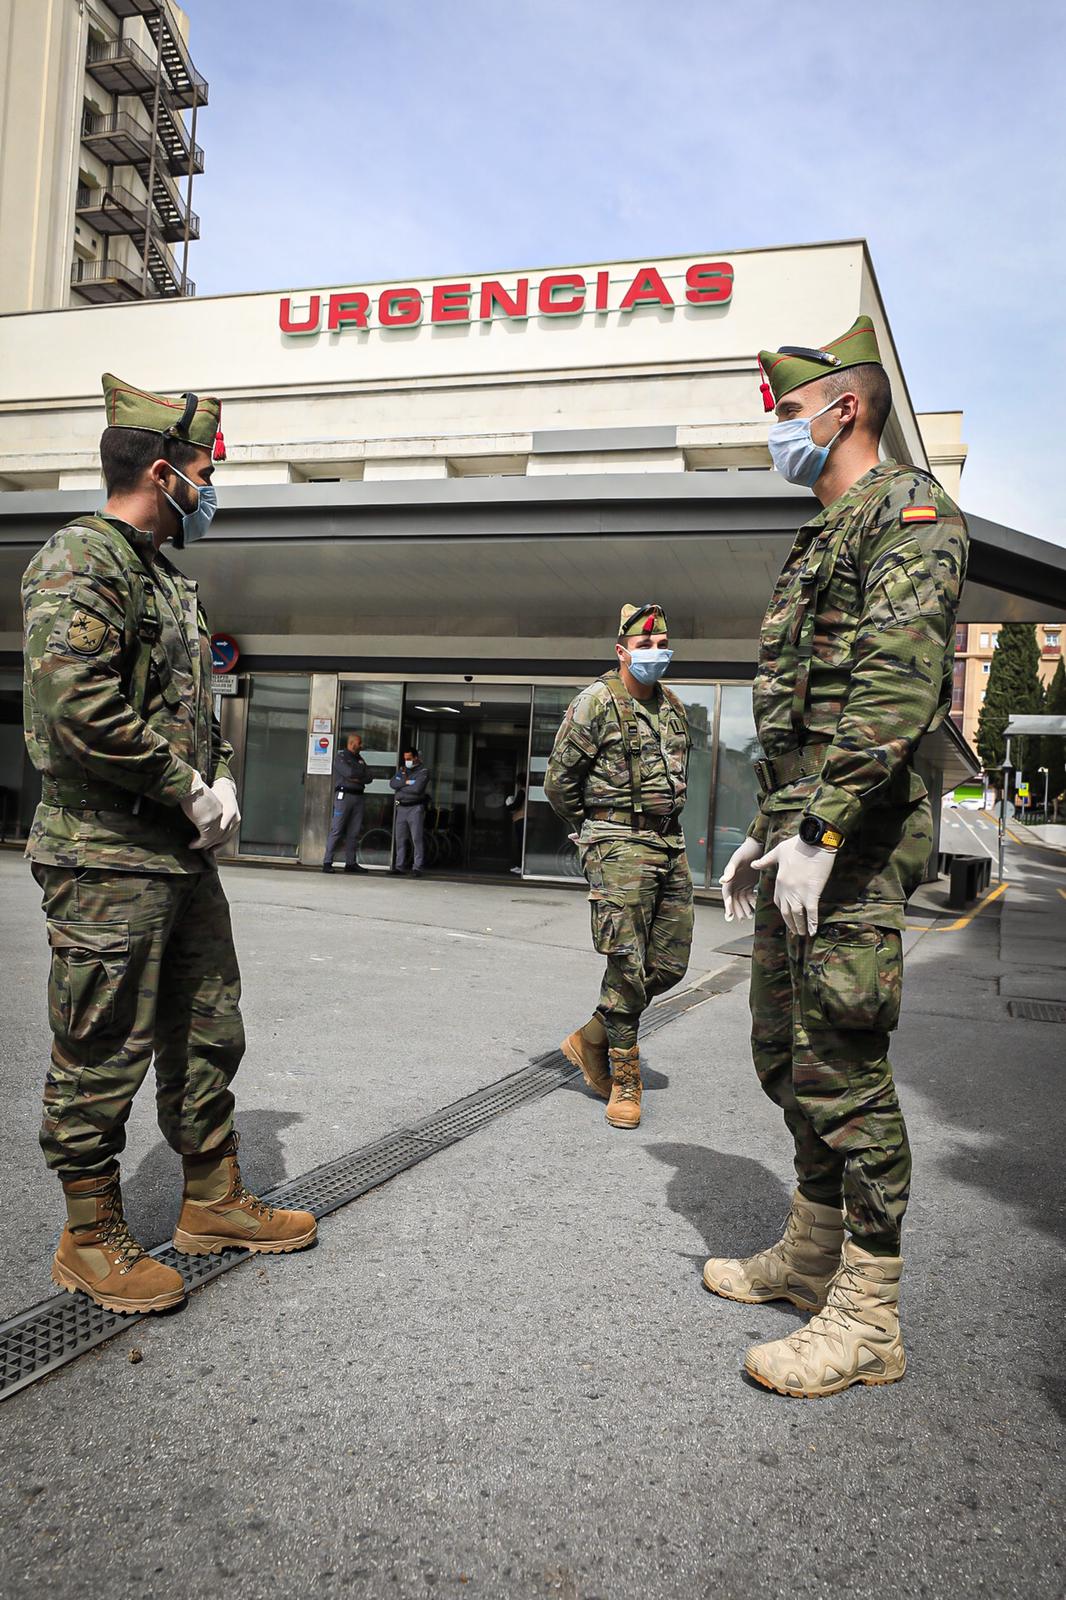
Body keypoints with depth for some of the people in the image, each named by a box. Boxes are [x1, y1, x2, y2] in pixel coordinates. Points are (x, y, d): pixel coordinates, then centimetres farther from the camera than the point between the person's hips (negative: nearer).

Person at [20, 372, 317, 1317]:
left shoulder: (167, 579, 18)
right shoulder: (80, 563, -12)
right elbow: (78, 706, -24)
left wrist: (218, 781, 5)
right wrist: (187, 790, -16)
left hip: (184, 853, 9)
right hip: (109, 860, -9)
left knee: (208, 1037, 16)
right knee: (105, 1055, 2)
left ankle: (214, 1202, 30)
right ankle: (92, 1240, 18)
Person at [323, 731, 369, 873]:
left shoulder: (359, 759, 20)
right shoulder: (341, 756, -1)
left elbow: (369, 777, 9)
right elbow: (349, 772, -17)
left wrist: (357, 778, -8)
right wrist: (361, 773, 1)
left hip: (358, 797, 7)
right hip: (344, 795, -7)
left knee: (354, 832, 5)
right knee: (336, 830, -9)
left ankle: (350, 863, 9)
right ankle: (327, 862, -9)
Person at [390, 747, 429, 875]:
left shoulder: (423, 772, -2)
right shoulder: (401, 770, 17)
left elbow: (417, 788, -17)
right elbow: (392, 783, 1)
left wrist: (401, 787, -5)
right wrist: (406, 782, -10)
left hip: (415, 808, -6)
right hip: (401, 808, 6)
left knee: (417, 838, -7)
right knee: (400, 838, 6)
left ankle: (417, 867, -6)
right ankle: (400, 866, 13)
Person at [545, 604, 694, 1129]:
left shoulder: (673, 708, 15)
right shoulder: (596, 702, -7)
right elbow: (558, 780, -4)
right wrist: (592, 831, 7)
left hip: (670, 844, 8)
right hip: (621, 849, -7)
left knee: (670, 964, 7)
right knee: (629, 966, -7)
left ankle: (590, 1040, 24)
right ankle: (624, 1083, 7)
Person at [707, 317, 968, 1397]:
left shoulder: (907, 510, -7)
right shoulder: (824, 539, 24)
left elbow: (896, 688, -21)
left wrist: (818, 833, -25)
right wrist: (764, 834, 21)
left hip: (853, 840, -10)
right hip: (802, 833, 10)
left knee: (842, 1064, -7)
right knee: (788, 1052, 15)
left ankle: (868, 1318, 5)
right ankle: (811, 1254, 29)